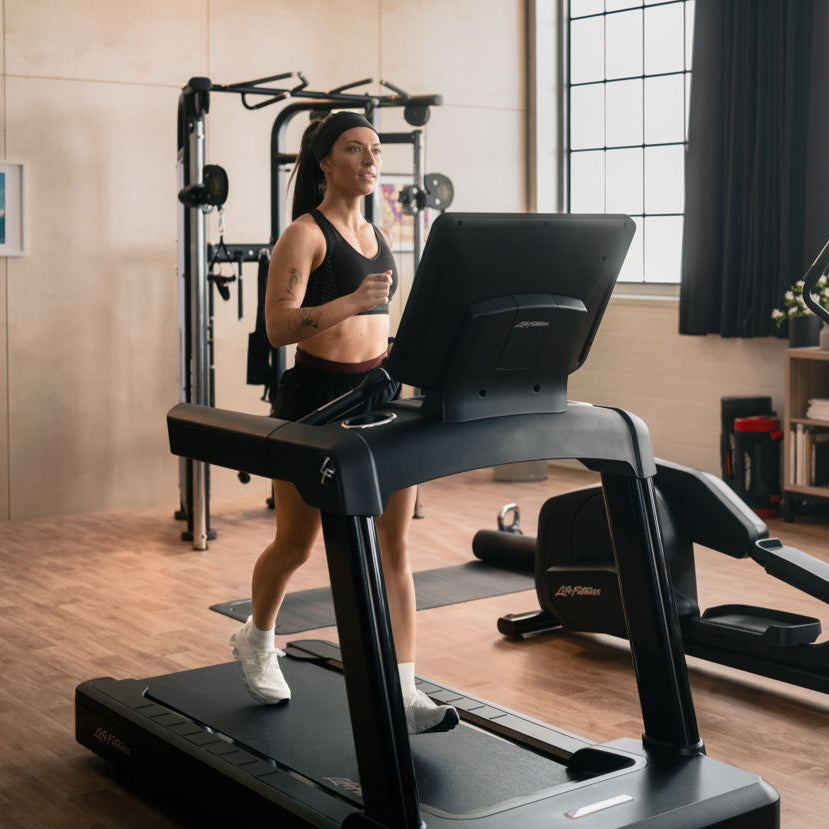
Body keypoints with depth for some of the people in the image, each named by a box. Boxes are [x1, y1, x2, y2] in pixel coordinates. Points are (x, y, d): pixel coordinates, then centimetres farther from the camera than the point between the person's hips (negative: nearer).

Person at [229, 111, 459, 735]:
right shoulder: (306, 234, -8)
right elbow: (278, 326, -20)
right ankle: (256, 638, 39)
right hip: (316, 397, -6)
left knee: (395, 547, -2)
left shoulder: (375, 234, 13)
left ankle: (403, 691, 1)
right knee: (297, 543, 10)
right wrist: (351, 301, -32)